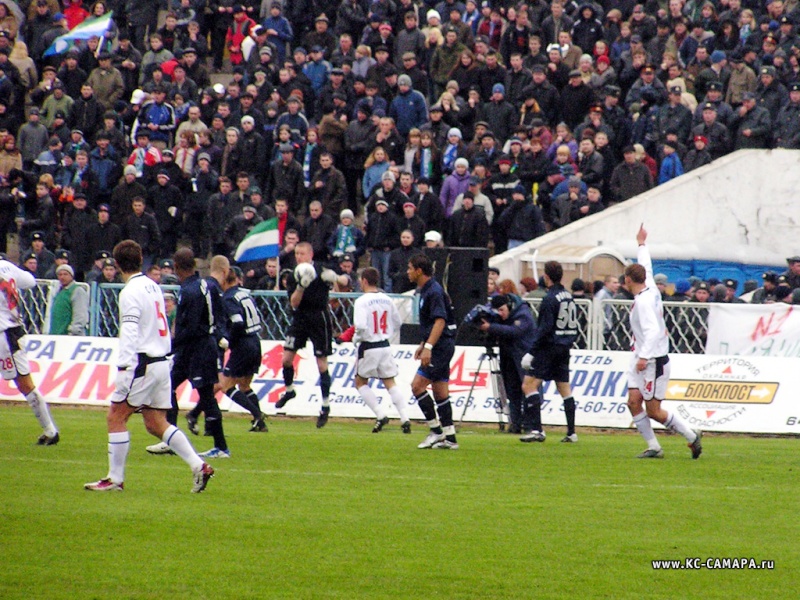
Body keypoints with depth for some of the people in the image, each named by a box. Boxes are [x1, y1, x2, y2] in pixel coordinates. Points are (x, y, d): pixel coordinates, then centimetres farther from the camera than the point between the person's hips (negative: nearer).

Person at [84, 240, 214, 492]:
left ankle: (115, 479, 0)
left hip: (144, 365, -8)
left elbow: (130, 332, -20)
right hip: (162, 362, 8)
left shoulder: (131, 292, -12)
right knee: (156, 424, 11)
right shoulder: (153, 286, 15)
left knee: (116, 416, -1)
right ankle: (199, 466, 2)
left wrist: (124, 367, -25)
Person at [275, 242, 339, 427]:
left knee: (322, 363, -2)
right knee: (286, 358, 0)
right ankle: (289, 390, 27)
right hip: (300, 318, 4)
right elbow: (294, 302, -6)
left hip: (320, 320, -4)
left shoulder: (320, 271, -6)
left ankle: (326, 405, 8)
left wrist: (333, 277, -30)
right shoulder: (294, 276, 2)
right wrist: (301, 286, -24)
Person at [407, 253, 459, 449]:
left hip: (440, 346, -10)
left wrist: (428, 347, -28)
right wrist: (423, 345, 28)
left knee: (417, 386, -12)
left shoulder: (434, 292, -15)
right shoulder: (425, 291, 16)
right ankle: (449, 438, 9)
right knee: (440, 392, 9)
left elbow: (440, 321, -23)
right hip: (440, 348, 10)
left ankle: (436, 431, -9)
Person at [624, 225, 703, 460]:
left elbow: (652, 330, -28)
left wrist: (644, 356, -35)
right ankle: (653, 447, 3)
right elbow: (646, 267, 27)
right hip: (641, 358, 9)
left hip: (654, 360, -9)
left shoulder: (644, 301, -19)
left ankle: (692, 436, 7)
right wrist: (642, 244, 42)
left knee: (653, 410, -6)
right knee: (634, 402, 1)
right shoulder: (650, 289, 7)